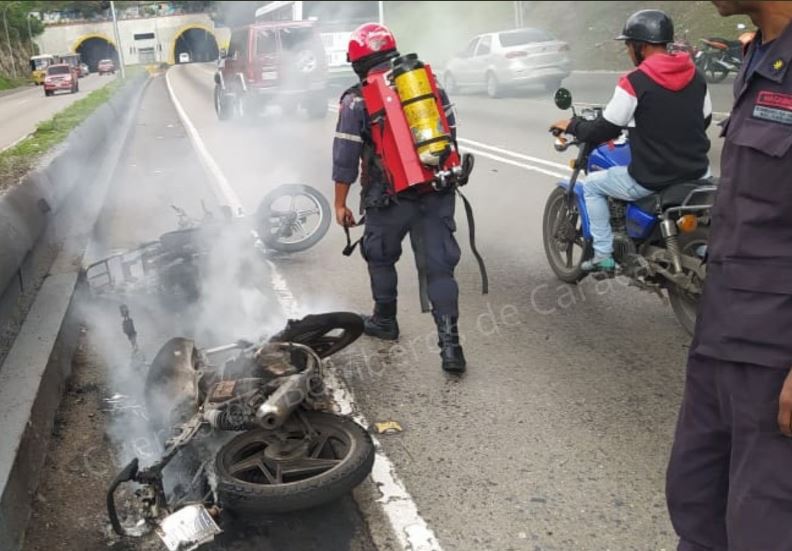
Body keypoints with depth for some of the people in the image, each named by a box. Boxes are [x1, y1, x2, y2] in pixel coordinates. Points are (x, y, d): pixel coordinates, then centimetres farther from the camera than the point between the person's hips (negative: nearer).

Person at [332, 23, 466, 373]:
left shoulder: (356, 100, -4)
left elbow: (345, 158, -4)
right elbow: (450, 131, 12)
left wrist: (340, 203, 5)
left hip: (390, 199, -3)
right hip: (437, 193, 3)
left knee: (380, 258, 21)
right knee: (439, 265, 4)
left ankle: (385, 321, 36)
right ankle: (450, 342, -3)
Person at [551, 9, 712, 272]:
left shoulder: (634, 82, -14)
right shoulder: (696, 76, 5)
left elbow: (603, 132, -8)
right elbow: (704, 121, 17)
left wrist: (571, 126, 10)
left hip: (651, 181, -6)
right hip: (696, 173, 6)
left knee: (592, 184, 17)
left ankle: (603, 255, 16)